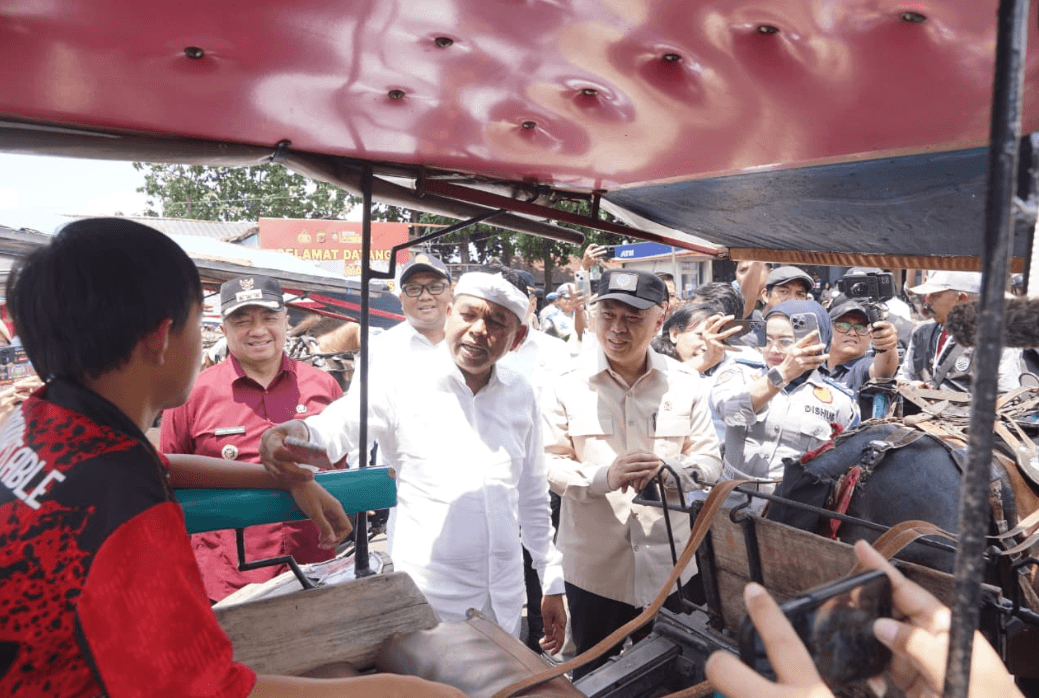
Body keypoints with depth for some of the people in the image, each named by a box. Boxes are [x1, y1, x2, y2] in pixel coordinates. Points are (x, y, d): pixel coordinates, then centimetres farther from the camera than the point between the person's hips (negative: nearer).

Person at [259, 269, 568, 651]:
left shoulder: (520, 394, 3)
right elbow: (334, 427, -24)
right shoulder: (404, 387, -10)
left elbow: (533, 495, 11)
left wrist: (553, 584, 13)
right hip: (426, 609, -4)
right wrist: (297, 432, -47)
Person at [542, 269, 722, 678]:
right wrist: (604, 477, -27)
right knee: (593, 676, 18)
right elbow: (550, 464, -8)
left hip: (668, 562, 2)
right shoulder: (567, 383, -7)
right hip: (593, 566, -1)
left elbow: (709, 460, 0)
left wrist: (670, 470, -22)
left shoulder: (685, 383, -1)